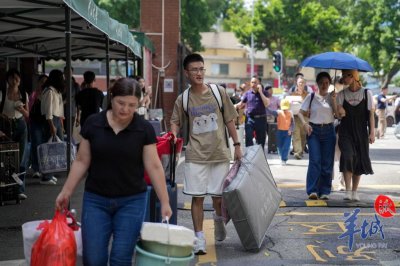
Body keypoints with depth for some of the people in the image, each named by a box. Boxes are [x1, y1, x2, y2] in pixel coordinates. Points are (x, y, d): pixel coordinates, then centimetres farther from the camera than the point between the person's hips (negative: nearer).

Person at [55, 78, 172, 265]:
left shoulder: (144, 129, -6)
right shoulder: (93, 124, -4)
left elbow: (154, 167, -4)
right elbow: (82, 162, 4)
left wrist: (165, 202, -6)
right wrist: (66, 192, 4)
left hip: (132, 202, -1)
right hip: (95, 200, 1)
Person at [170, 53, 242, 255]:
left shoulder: (219, 93, 1)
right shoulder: (183, 99, 1)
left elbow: (229, 120, 6)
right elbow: (176, 122, 7)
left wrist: (237, 145, 5)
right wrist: (173, 136, -14)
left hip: (220, 153, 1)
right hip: (195, 155, 0)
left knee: (218, 194, 9)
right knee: (197, 197, -2)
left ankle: (218, 219, 41)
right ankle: (199, 238, 6)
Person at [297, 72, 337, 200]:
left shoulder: (332, 97, 9)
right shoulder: (311, 97, 6)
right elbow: (300, 113, 5)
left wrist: (334, 100, -12)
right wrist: (305, 123, -11)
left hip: (328, 130, 2)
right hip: (314, 130, -2)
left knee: (327, 162, 1)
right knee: (315, 160, -11)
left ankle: (325, 191, 7)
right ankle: (313, 190, -12)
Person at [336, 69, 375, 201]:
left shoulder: (366, 93, 0)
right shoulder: (342, 94, 4)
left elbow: (371, 114, 1)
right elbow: (339, 114, 1)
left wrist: (372, 132, -4)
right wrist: (340, 112, -22)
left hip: (361, 132, 0)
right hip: (346, 132, 0)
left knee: (359, 161, 4)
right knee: (348, 157, -18)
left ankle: (354, 191, 16)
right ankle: (348, 190, -15)